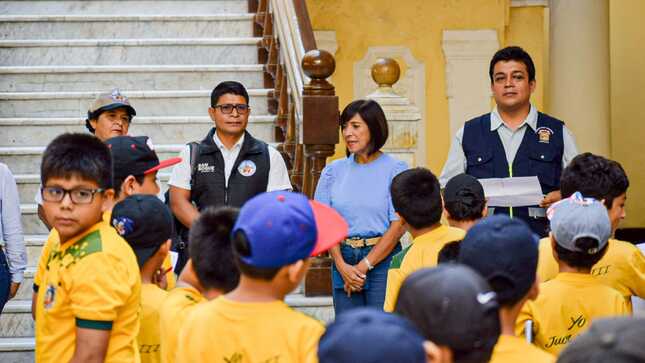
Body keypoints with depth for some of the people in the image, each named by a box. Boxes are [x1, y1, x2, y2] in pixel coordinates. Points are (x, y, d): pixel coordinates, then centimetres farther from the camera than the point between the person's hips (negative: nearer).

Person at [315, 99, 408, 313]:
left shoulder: (395, 170, -1)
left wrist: (364, 266, -9)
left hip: (382, 259, -4)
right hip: (343, 258, 4)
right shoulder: (334, 171, 10)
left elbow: (398, 225, -6)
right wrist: (342, 266, -9)